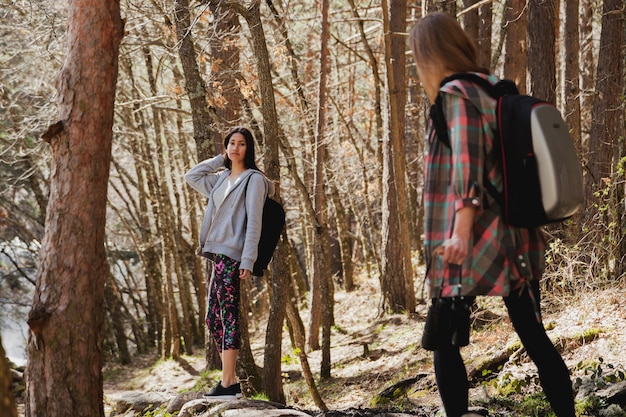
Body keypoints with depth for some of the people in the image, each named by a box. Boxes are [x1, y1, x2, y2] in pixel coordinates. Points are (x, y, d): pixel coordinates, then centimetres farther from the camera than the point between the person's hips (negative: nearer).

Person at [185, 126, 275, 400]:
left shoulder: (254, 179, -2)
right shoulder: (221, 179, 20)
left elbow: (254, 221, -10)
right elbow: (191, 177, 28)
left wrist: (247, 261, -18)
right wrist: (219, 160, 19)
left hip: (232, 256, -8)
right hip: (218, 254, 8)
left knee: (228, 315, -12)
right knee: (213, 318, 8)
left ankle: (228, 384, -14)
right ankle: (231, 382, 12)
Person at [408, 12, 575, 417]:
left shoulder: (457, 94, -9)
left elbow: (467, 164, -20)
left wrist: (461, 232, -27)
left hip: (475, 242, -8)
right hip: (517, 238, 8)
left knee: (445, 341, 1)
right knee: (534, 336, 12)